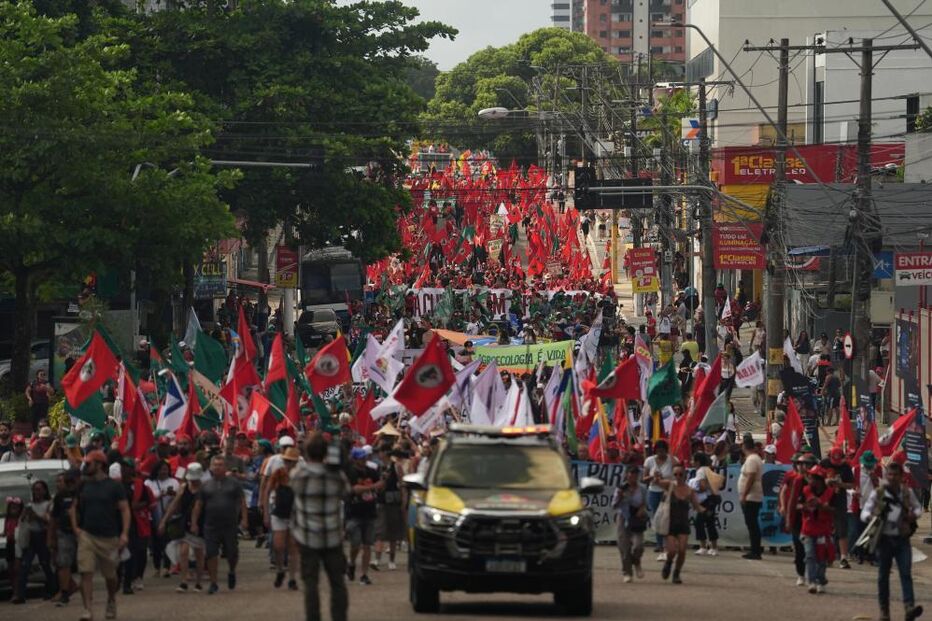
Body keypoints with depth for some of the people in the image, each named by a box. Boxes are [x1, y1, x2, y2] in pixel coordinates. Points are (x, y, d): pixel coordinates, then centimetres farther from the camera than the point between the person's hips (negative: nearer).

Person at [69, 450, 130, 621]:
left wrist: (124, 533, -15)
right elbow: (75, 507, 21)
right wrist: (75, 527, 5)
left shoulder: (114, 486, -3)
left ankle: (111, 602, 38)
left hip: (109, 536, -2)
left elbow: (125, 510, -5)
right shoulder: (84, 485, 10)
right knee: (86, 573, -12)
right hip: (86, 535, 2)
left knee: (110, 575, 13)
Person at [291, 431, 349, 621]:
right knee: (337, 581, 11)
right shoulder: (336, 475, -10)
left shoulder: (298, 474, -14)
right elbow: (345, 491, 5)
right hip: (333, 537, 1)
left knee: (310, 582, 3)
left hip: (307, 537, -1)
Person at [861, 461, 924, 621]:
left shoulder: (907, 493, 5)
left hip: (902, 539, 0)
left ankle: (909, 607, -23)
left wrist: (914, 514, -6)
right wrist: (870, 516, -25)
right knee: (883, 576, 6)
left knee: (906, 573, -12)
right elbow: (864, 513, 0)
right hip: (884, 539, 0)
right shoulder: (877, 493, 0)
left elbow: (918, 507, 18)